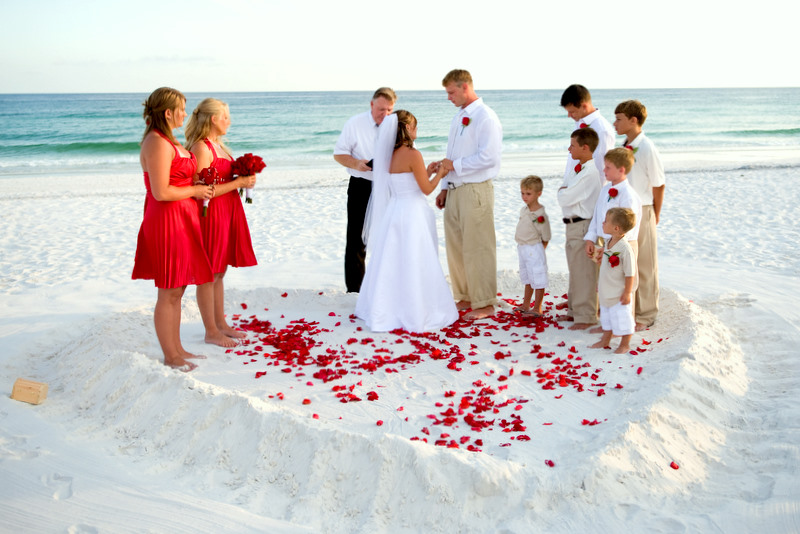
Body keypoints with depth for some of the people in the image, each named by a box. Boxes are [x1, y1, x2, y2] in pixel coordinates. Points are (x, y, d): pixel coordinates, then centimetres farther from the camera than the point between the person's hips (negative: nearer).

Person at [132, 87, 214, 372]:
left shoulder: (166, 141, 16)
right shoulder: (158, 144, -17)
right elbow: (161, 192, -23)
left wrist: (195, 186, 10)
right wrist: (194, 190, -11)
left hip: (181, 220, 11)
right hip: (167, 222, -11)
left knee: (176, 291, 16)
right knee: (169, 293, -1)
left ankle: (177, 349, 26)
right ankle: (170, 356, 9)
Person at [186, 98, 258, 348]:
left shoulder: (218, 145, 15)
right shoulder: (201, 147, -15)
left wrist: (243, 179, 4)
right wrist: (237, 183, -18)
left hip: (228, 212, 10)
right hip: (212, 215, -10)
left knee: (219, 272, 16)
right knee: (209, 275, 0)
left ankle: (221, 323, 25)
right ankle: (211, 332, 8)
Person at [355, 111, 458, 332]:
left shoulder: (389, 155, 6)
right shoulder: (413, 154, -17)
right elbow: (426, 189, -11)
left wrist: (427, 171, 21)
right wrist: (440, 173, 4)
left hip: (393, 211, 8)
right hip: (412, 214, -8)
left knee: (392, 264, 15)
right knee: (414, 266, 1)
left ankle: (386, 310, 23)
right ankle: (416, 312, 9)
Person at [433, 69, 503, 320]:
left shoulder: (485, 117, -10)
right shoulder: (459, 117, 17)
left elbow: (488, 157, -19)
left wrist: (454, 165, -15)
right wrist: (445, 187, 18)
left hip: (475, 190, -9)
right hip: (455, 191, 9)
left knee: (478, 248, -3)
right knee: (455, 246, 12)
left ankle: (484, 304, 7)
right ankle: (465, 297, 24)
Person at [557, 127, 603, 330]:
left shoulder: (589, 173, -21)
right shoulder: (577, 168, 12)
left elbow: (564, 199, -23)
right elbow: (564, 189, 14)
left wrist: (563, 191, -4)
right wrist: (565, 191, -6)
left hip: (582, 226, -10)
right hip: (573, 226, 10)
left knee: (583, 272, -2)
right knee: (575, 271, 19)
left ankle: (585, 316, 6)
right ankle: (574, 310, 32)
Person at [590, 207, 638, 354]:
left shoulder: (625, 248, -26)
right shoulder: (608, 243, 0)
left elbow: (630, 274, -21)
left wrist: (627, 293, -18)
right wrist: (600, 282, 19)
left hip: (619, 294, -8)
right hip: (606, 291, 8)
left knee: (622, 319, 7)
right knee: (606, 318, 22)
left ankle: (625, 345, 24)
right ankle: (605, 341, 38)